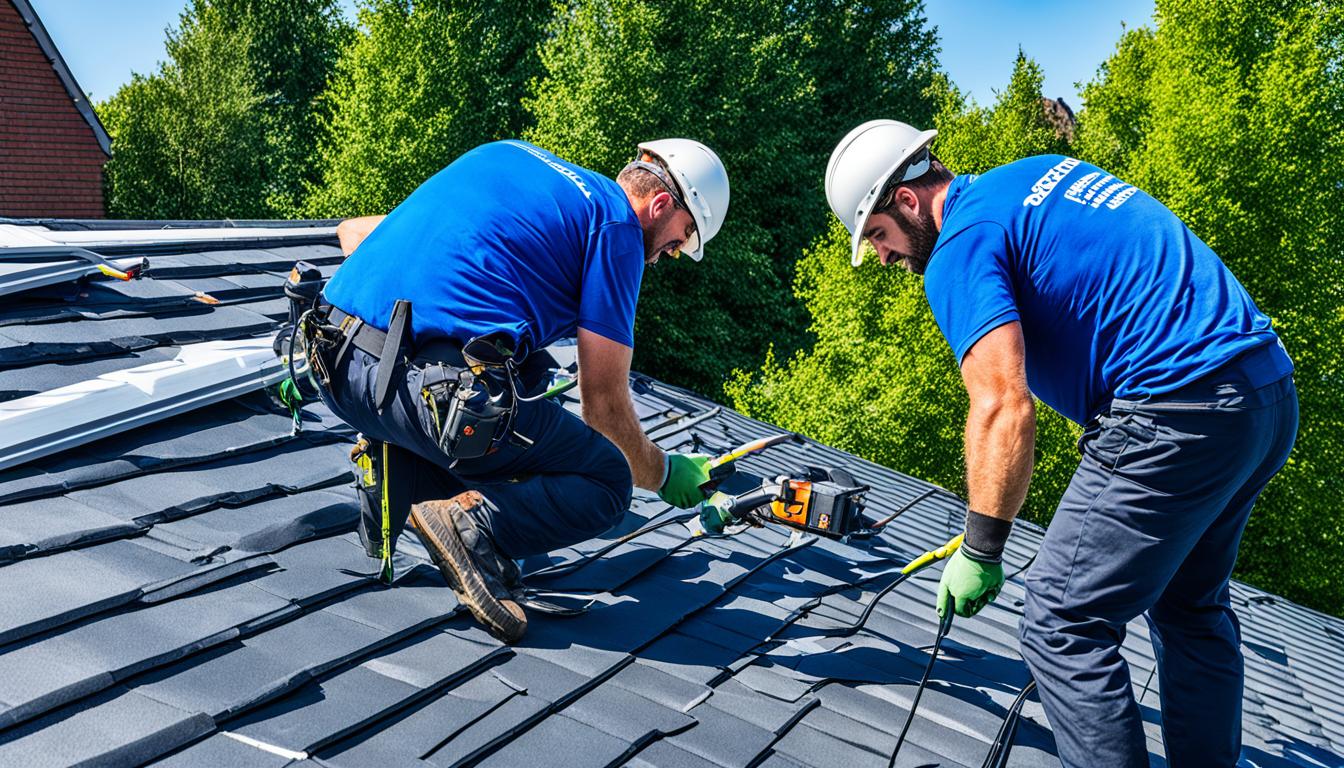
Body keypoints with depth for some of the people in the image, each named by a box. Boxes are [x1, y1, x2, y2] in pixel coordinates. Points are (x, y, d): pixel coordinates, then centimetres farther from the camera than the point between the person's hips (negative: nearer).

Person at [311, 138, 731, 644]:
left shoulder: (509, 154, 26)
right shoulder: (618, 224, 5)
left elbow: (353, 230, 32)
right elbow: (603, 403, 3)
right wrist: (665, 474, 21)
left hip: (336, 368, 8)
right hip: (441, 389, -7)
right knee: (607, 484, 10)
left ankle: (394, 473, 15)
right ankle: (472, 522, -14)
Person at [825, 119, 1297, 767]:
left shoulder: (959, 253, -10)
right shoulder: (1042, 173, 18)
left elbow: (1004, 410, -20)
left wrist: (980, 554, -12)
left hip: (1179, 412, -10)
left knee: (1064, 628, -3)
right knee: (1190, 608, 24)